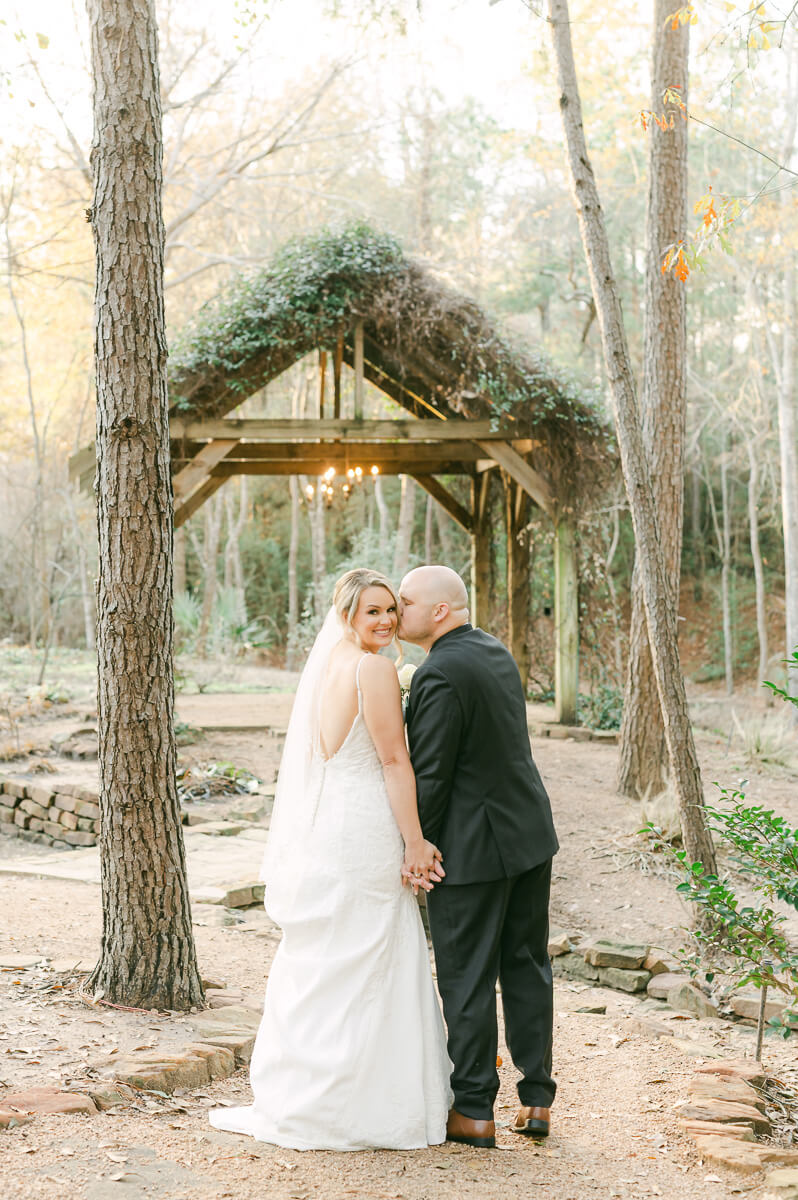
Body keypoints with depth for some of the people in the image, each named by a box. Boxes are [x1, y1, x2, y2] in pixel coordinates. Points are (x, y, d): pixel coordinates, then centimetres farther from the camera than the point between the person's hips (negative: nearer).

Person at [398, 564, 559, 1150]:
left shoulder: (440, 675, -19)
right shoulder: (497, 653, 8)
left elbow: (430, 777, -19)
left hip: (474, 845, -8)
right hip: (530, 832, 8)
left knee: (467, 978, 3)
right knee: (526, 966, 14)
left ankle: (474, 1112, 11)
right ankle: (537, 1100, 20)